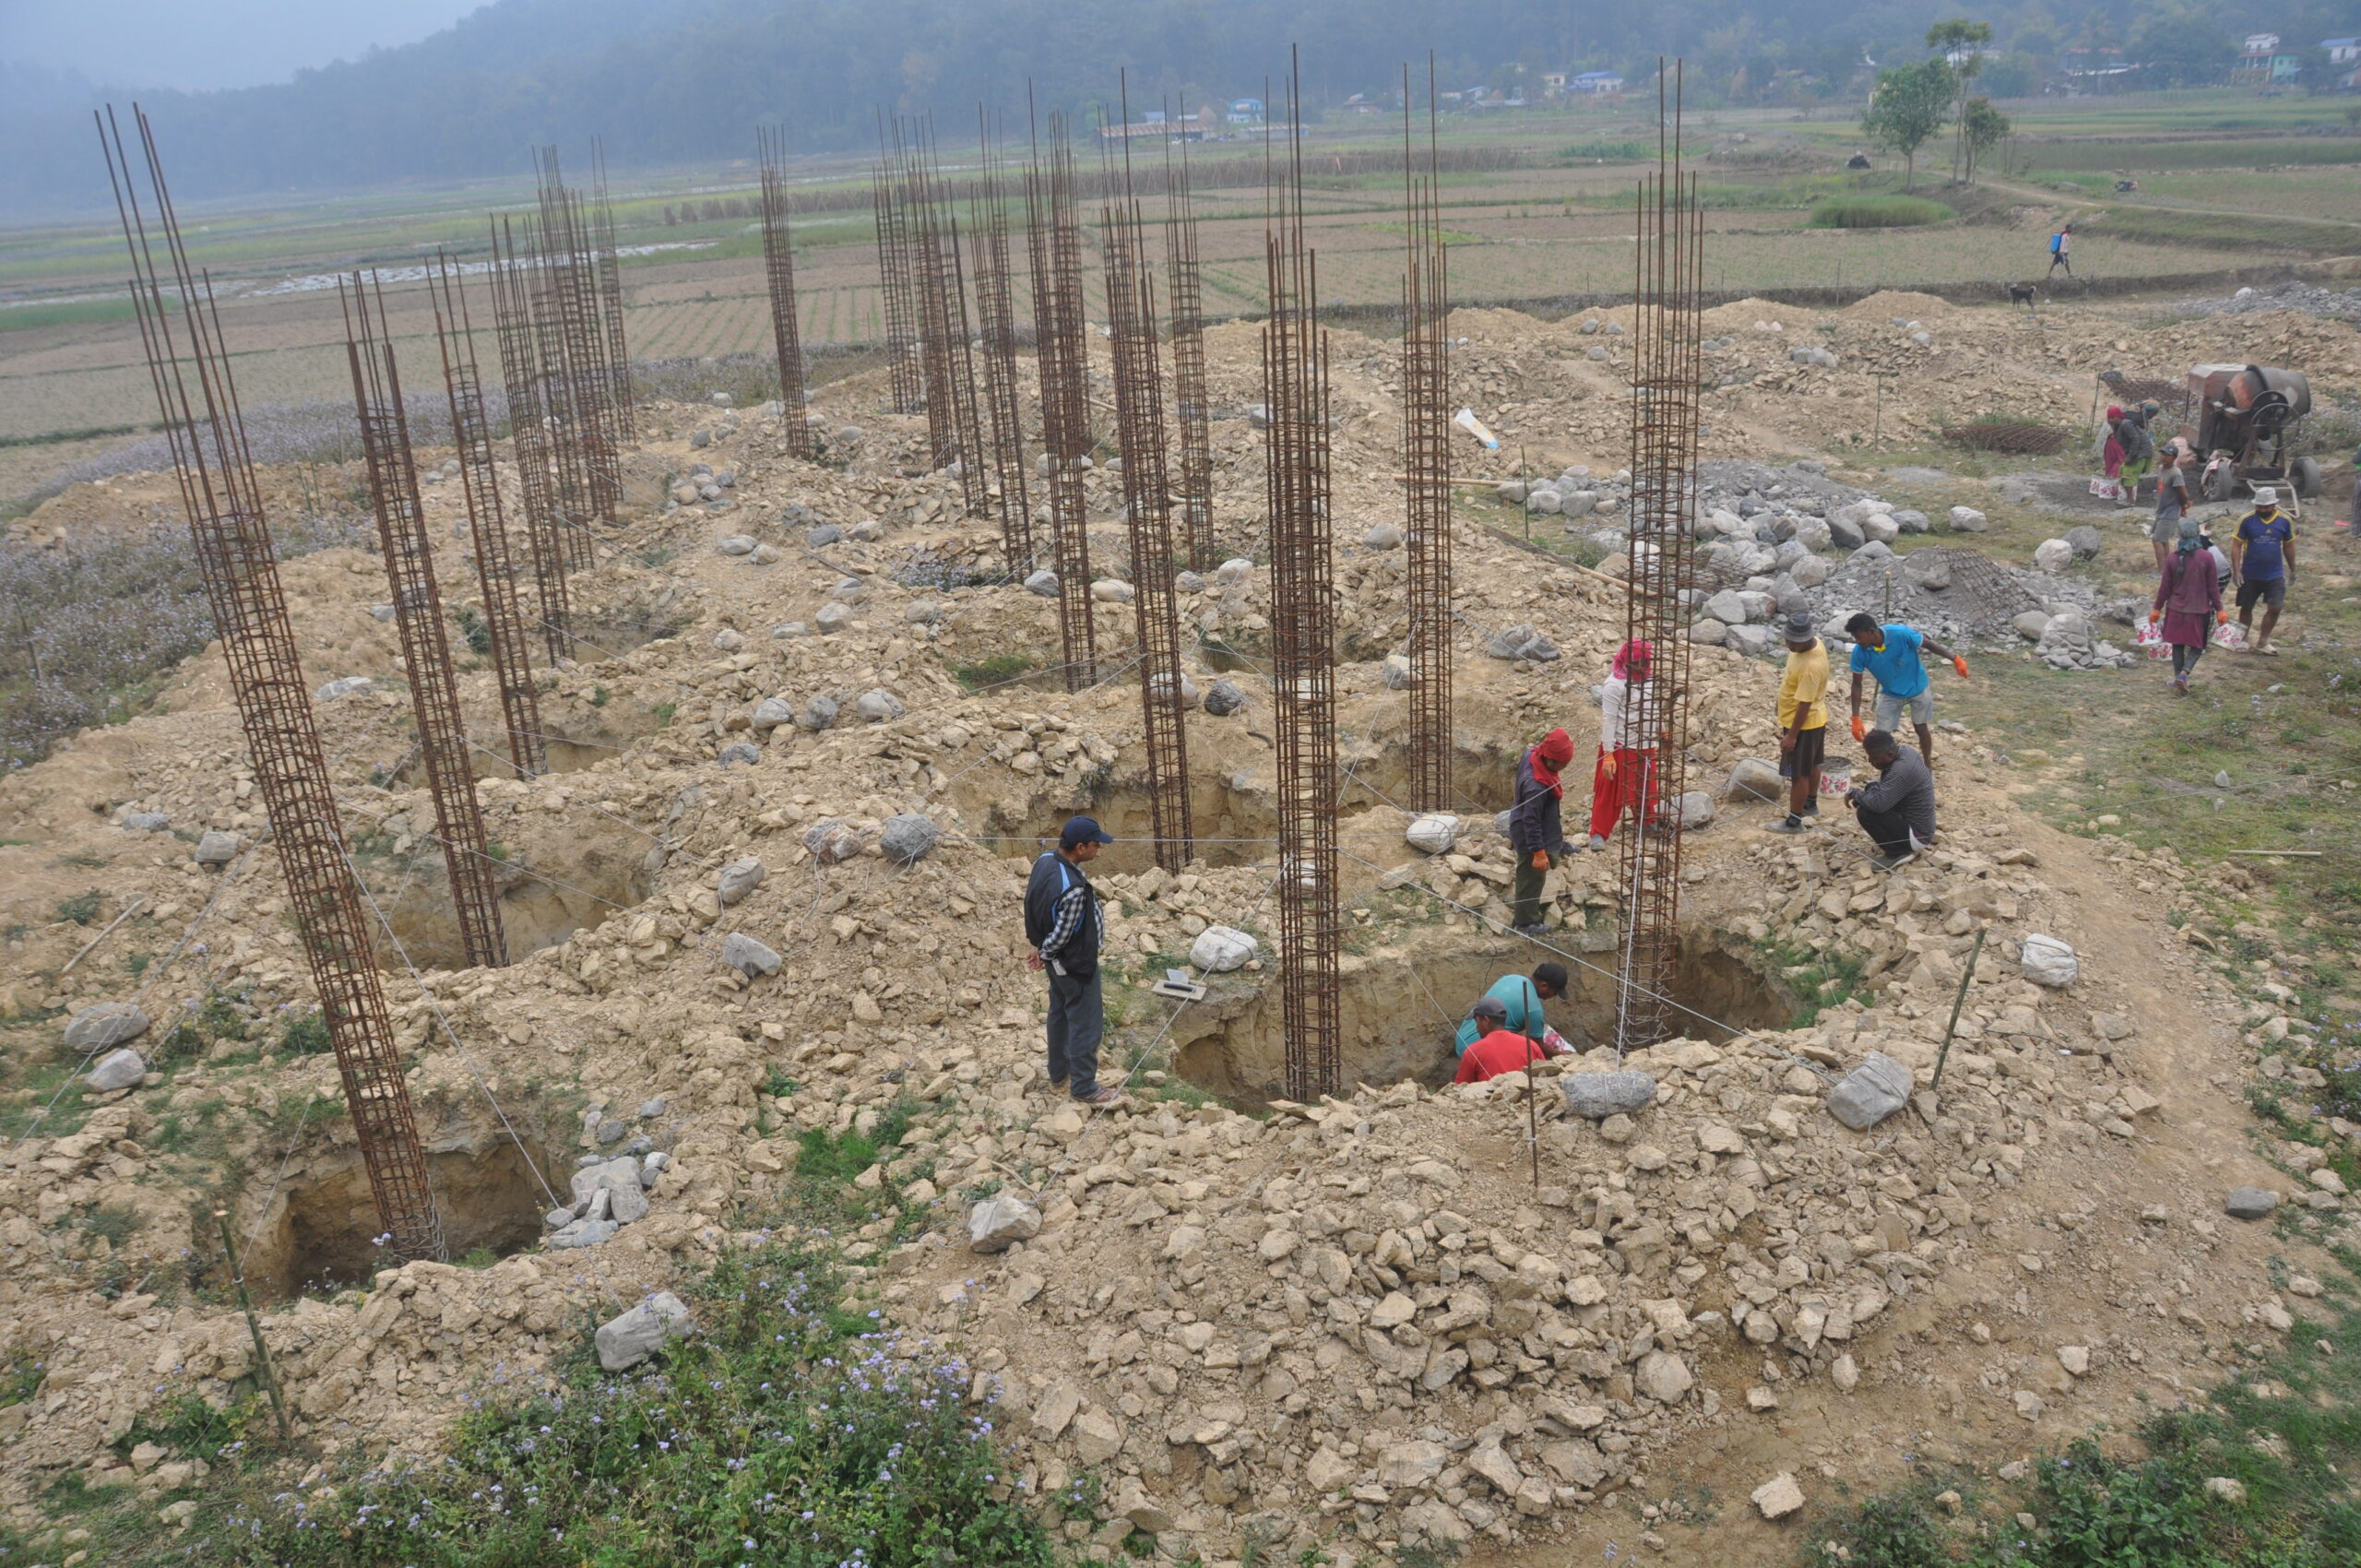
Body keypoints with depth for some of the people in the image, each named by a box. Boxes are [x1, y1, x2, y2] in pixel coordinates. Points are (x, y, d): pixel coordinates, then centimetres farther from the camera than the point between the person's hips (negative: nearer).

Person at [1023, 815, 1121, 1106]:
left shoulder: (1046, 859, -9)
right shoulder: (1073, 889, -37)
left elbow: (1038, 905, 4)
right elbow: (1062, 934, -27)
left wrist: (1041, 947, 10)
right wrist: (1044, 954, -8)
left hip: (1058, 960, 9)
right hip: (1075, 963, -9)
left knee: (1060, 1012, 25)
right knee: (1086, 1024, 7)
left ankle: (1058, 1072, 43)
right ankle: (1085, 1088, 22)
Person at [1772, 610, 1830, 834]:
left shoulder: (1811, 666, -34)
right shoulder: (1814, 642, -6)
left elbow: (1804, 704, -28)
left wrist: (1792, 735, -22)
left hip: (1804, 723, -10)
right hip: (1816, 719, 10)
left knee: (1798, 773, 3)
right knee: (1811, 765, 26)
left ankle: (1794, 821, 15)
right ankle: (1811, 804, 44)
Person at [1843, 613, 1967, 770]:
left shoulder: (1901, 633, -35)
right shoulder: (1860, 652, -26)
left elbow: (1929, 644, -17)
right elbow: (1857, 684, -15)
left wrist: (1955, 659, -19)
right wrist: (1856, 718, -17)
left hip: (1918, 688, -2)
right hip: (1891, 694, 2)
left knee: (1922, 728, 15)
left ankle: (1928, 767, 37)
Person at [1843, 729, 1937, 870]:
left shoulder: (1902, 770, -30)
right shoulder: (1905, 752, 0)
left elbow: (1879, 803, -36)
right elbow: (1887, 788, 15)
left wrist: (1853, 793, -18)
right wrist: (1868, 788, -4)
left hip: (1917, 835, -10)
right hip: (1916, 823, 10)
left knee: (1865, 813, -23)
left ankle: (1897, 853, -5)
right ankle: (1898, 846, 16)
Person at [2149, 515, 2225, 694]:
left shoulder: (2173, 559, -6)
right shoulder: (2206, 557, -10)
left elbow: (2165, 587, -1)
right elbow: (2213, 587, -5)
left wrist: (2157, 608, 10)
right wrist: (2219, 609, 4)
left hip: (2176, 610, 1)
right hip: (2199, 611, -1)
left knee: (2178, 645, 13)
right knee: (2197, 645, 10)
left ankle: (2178, 678, 16)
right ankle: (2184, 673, -12)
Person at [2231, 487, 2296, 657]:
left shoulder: (2284, 521, -2)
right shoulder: (2246, 520, -8)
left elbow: (2289, 546, 10)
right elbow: (2236, 546, -6)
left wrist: (2292, 569, 16)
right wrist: (2236, 571, -12)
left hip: (2275, 575, 1)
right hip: (2250, 575, -1)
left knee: (2275, 608, -4)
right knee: (2246, 608, 10)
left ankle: (2262, 642, 10)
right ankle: (2243, 640, 26)